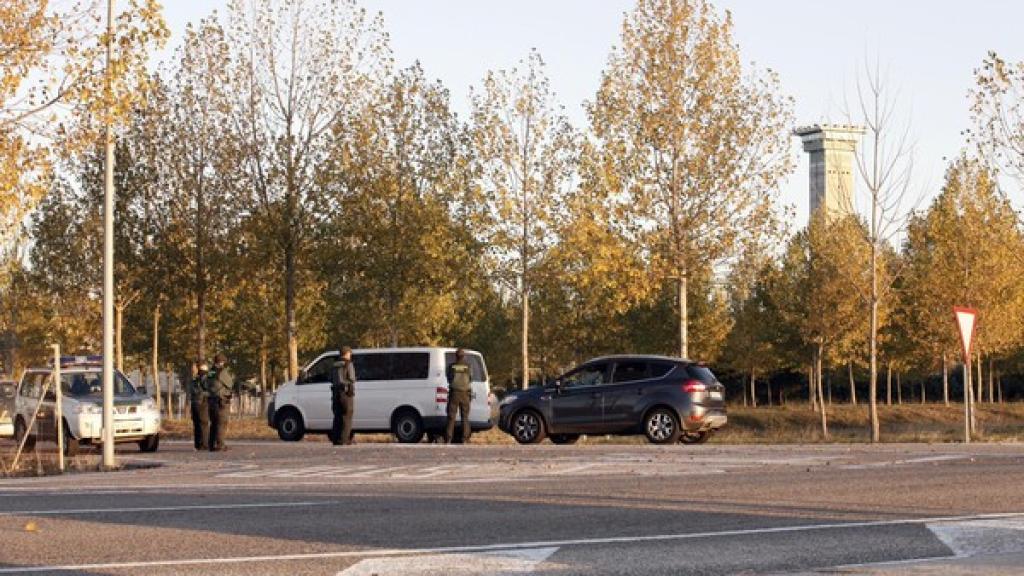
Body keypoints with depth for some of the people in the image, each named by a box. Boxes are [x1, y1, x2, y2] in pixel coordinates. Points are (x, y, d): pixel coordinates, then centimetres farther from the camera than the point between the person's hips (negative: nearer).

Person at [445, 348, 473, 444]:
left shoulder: (452, 366, -2)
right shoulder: (468, 366, -2)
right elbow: (471, 379, 9)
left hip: (454, 393, 0)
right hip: (465, 394, 0)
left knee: (451, 418, 3)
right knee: (465, 417, 7)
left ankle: (448, 440, -3)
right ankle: (465, 440, 2)